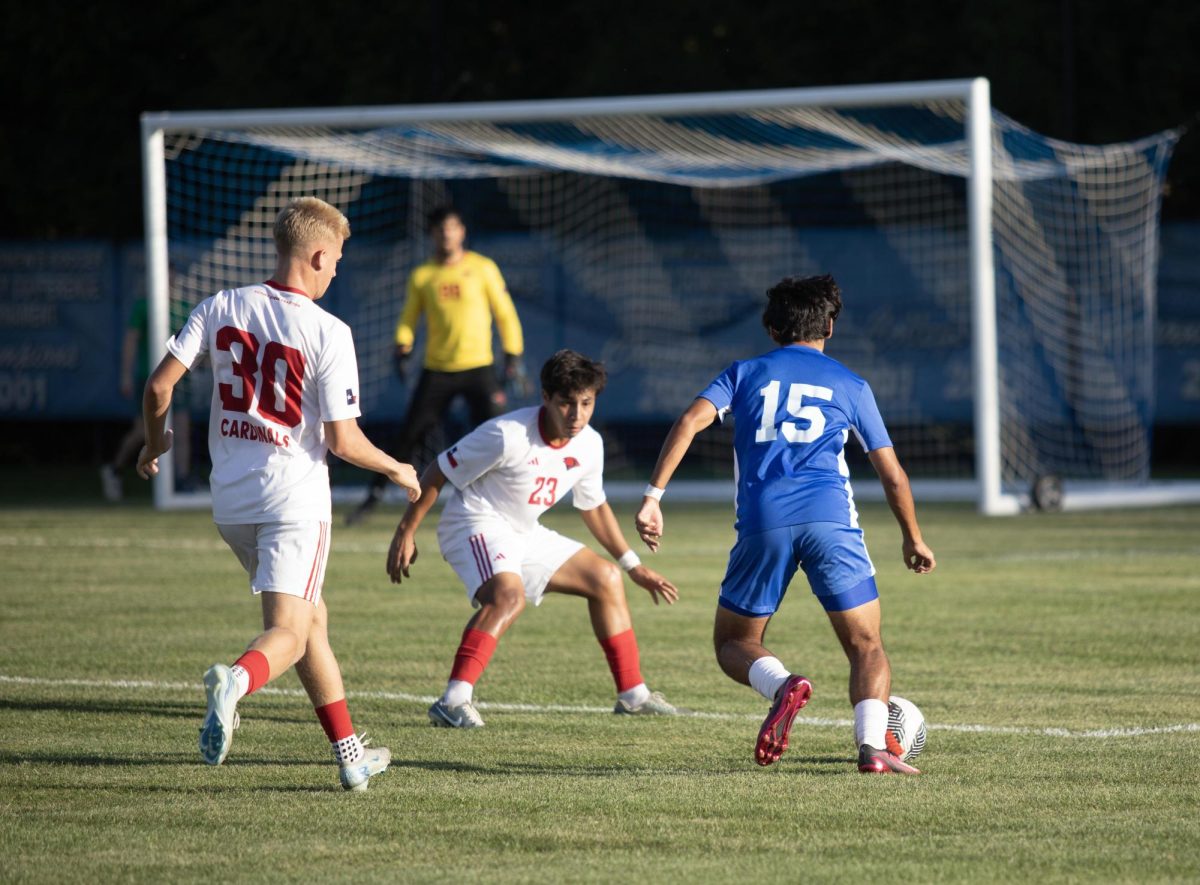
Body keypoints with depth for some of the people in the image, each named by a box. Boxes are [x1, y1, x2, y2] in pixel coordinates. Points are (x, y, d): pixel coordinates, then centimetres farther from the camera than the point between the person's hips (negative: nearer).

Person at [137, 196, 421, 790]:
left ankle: (350, 753, 26)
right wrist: (395, 469, 7)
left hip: (231, 500, 6)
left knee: (312, 616, 21)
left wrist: (155, 444, 18)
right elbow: (343, 441, -12)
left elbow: (159, 385, -2)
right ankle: (236, 683, -41)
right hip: (294, 497, -6)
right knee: (288, 635, -7)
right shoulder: (328, 333, -11)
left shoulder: (220, 308, 1)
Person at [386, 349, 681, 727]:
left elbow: (593, 507, 17)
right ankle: (453, 702, -41)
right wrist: (405, 533, -13)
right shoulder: (507, 436, -25)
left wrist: (634, 567, 20)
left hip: (524, 534, 8)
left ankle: (632, 694, 20)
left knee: (605, 579, 10)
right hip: (476, 523, -8)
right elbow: (438, 474, -16)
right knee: (509, 595, -35)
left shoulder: (589, 445, -3)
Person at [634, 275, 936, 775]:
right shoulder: (849, 385, 21)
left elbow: (691, 420, 3)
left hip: (763, 523, 0)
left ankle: (782, 686, -18)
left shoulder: (746, 373, 21)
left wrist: (653, 497, -1)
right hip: (830, 518, 0)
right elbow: (892, 475, 22)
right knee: (866, 645, 8)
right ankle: (872, 744, -17)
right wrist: (914, 541, 36)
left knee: (732, 643, 16)